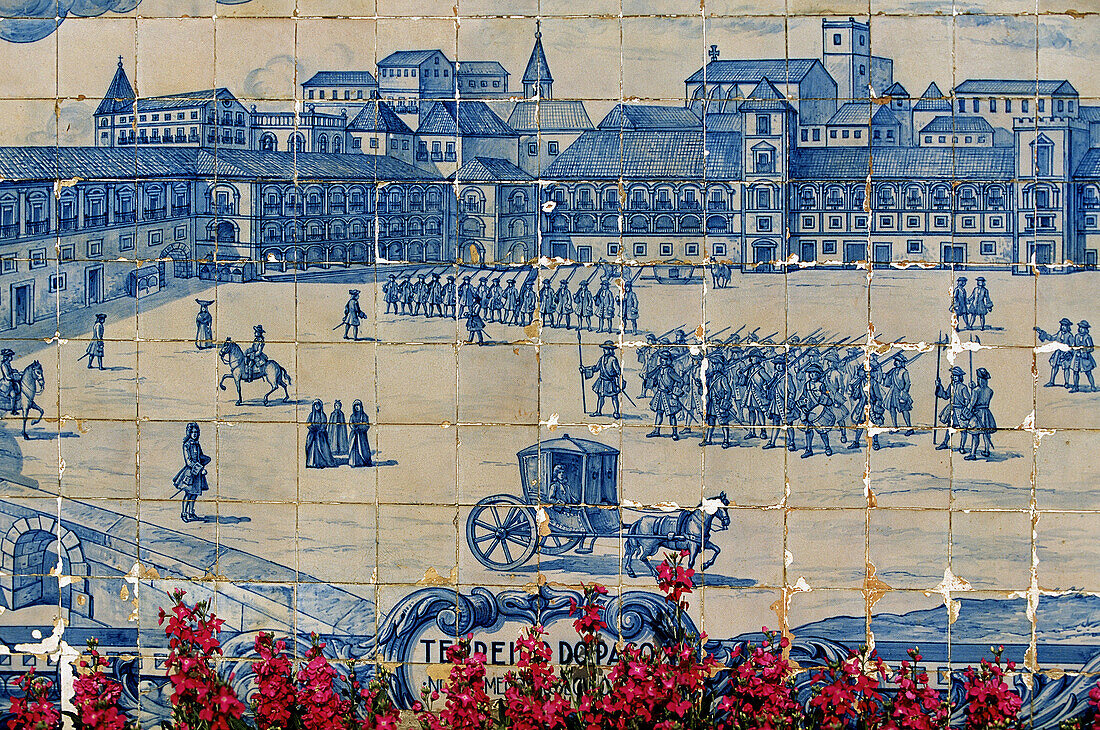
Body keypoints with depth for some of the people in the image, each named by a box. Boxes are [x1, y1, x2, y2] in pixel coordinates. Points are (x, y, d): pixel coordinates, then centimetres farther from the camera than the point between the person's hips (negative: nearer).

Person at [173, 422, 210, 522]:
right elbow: (188, 460, -15)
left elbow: (201, 456, 18)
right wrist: (200, 468, -18)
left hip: (197, 471, 7)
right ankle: (184, 513, 0)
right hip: (189, 470, -7)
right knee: (188, 493, -7)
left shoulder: (197, 444, 11)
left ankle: (191, 513, 17)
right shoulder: (186, 445, -11)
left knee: (195, 493, 9)